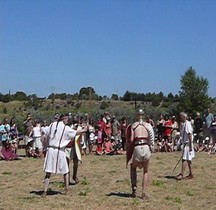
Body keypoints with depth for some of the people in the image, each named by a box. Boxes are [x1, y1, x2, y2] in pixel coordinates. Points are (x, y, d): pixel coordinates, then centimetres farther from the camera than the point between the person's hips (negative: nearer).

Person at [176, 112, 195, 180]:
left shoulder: (187, 124, -16)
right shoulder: (182, 124, 13)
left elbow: (190, 135, -20)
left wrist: (190, 146, -21)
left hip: (187, 144, -10)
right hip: (184, 143, 10)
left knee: (184, 159, -9)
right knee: (188, 159, 13)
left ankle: (181, 174, -9)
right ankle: (191, 174, 19)